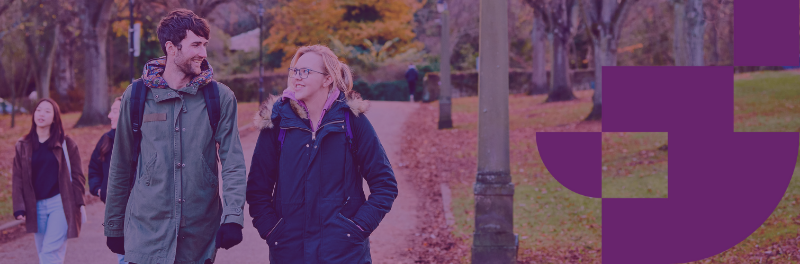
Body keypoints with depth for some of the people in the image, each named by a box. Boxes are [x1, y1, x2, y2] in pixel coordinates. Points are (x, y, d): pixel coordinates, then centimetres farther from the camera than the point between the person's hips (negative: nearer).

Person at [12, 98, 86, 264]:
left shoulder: (65, 143, 2)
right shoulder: (23, 146, 10)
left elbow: (77, 175, 3)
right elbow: (18, 179, 8)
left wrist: (79, 203, -3)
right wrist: (19, 208, -2)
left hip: (61, 204, -4)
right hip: (36, 207, 4)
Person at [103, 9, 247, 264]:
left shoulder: (221, 97, 1)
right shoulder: (136, 95, 2)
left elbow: (233, 164, -4)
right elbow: (120, 168, 9)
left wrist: (233, 216, -18)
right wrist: (113, 227, 10)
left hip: (200, 237, 1)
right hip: (146, 232, 0)